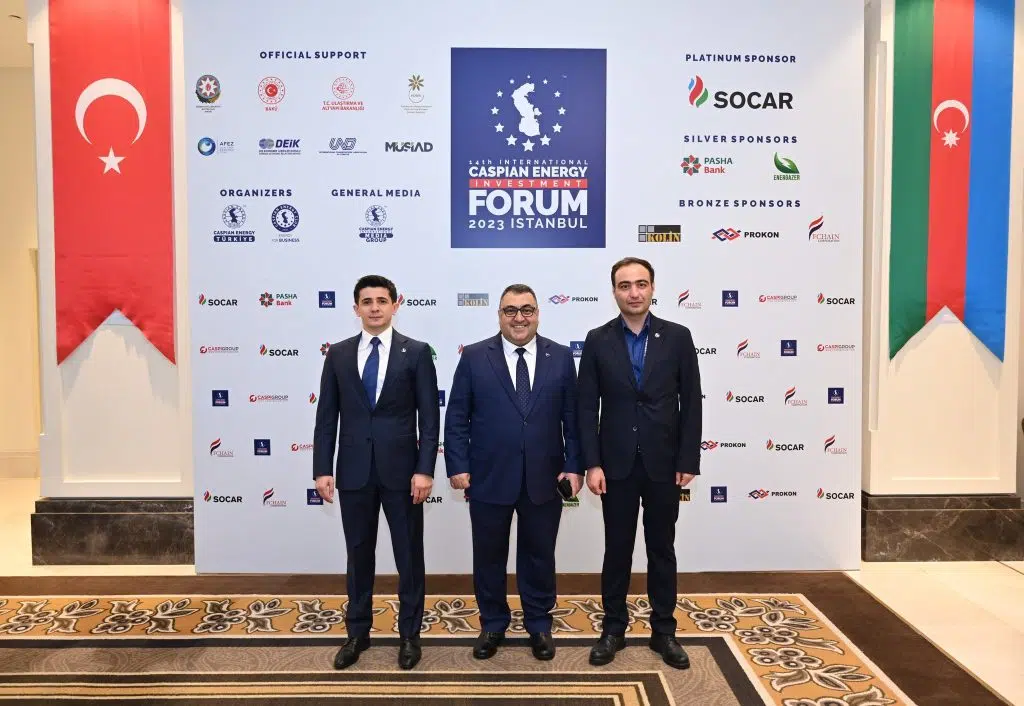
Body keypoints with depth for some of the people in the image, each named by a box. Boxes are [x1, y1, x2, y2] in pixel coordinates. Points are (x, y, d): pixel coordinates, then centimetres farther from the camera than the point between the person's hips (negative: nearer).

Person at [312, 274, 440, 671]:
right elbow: (326, 417, 5)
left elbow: (429, 417, -4)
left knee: (408, 555, 9)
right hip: (353, 471, 2)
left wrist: (425, 469, -11)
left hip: (401, 470, -2)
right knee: (358, 555, 13)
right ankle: (358, 633, 29)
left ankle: (409, 634, 24)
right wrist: (322, 469, -1)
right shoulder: (338, 354, 5)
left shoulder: (416, 352, -2)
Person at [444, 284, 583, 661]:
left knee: (539, 556, 14)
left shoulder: (560, 357, 2)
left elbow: (573, 417, 3)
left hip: (544, 478, 1)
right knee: (489, 557, 13)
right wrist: (458, 466, -7)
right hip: (489, 478, 0)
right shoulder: (474, 357, -2)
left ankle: (539, 624, 33)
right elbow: (456, 417, -2)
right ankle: (493, 624, 33)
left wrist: (574, 466, -3)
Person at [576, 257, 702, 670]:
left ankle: (663, 630, 25)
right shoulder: (598, 340, -1)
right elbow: (587, 407, -2)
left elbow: (691, 403, 0)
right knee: (617, 549, 10)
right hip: (617, 464, 0)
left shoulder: (677, 337, 0)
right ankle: (614, 628, 24)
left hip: (663, 463, 1)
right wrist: (592, 464, -8)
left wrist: (688, 461, -5)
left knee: (661, 548, 12)